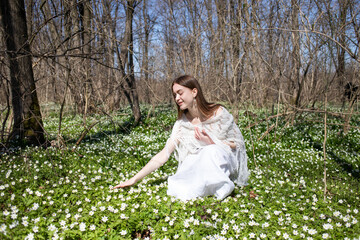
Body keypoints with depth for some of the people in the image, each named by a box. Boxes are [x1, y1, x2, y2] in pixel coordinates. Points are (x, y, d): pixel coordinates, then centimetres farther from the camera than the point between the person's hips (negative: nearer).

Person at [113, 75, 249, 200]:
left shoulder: (218, 113, -8)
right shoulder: (182, 124, 1)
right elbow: (163, 155, -3)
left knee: (211, 151, -35)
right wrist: (134, 180, -9)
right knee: (178, 190, -31)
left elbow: (238, 144, -2)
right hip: (196, 168, 1)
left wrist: (211, 143, -20)